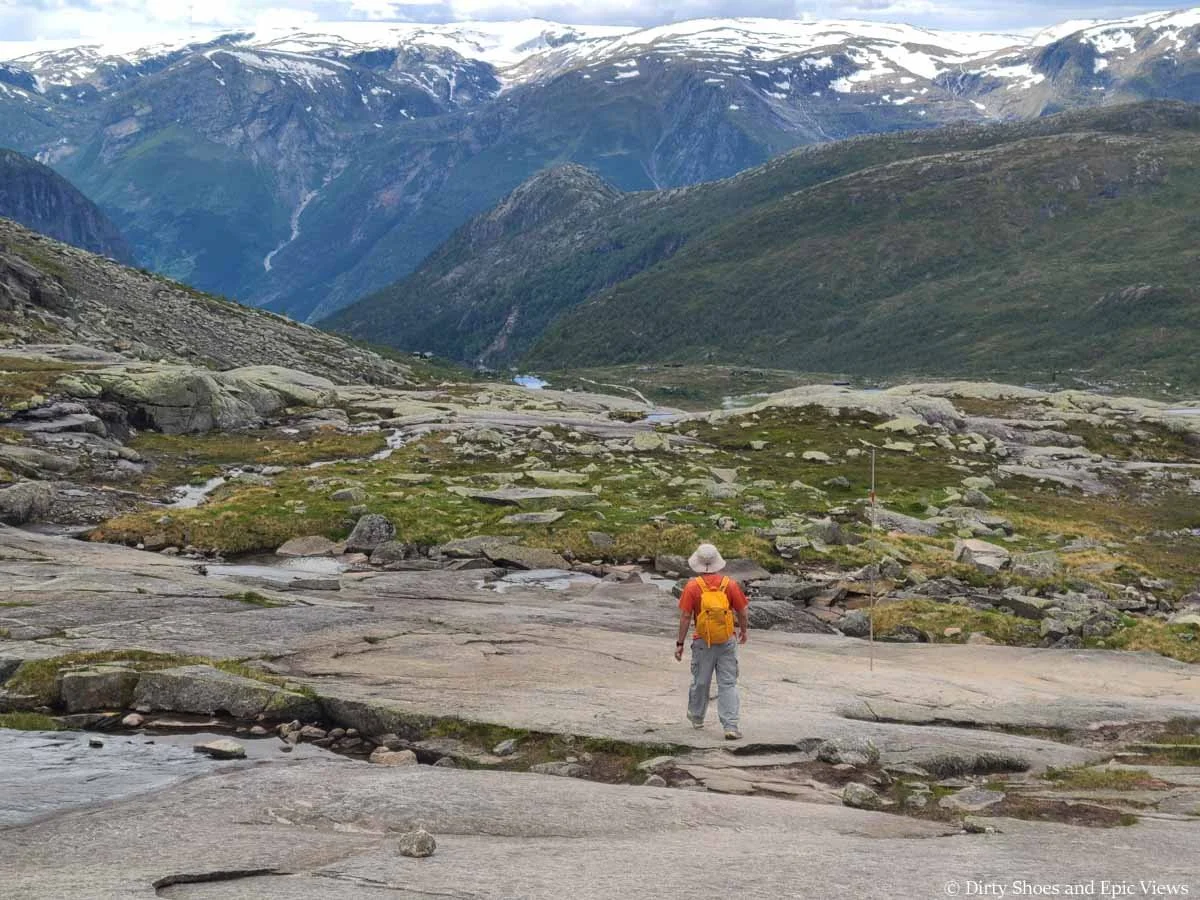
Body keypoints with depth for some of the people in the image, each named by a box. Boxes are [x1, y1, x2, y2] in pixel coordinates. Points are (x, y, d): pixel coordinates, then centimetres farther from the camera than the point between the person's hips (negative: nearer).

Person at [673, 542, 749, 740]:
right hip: (727, 642, 0)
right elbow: (742, 612, 0)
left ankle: (696, 716, 38)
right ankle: (730, 726, -5)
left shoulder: (692, 587, -11)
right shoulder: (730, 584, -7)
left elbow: (685, 617, -9)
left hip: (703, 643, 0)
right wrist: (744, 631, 19)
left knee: (700, 681, 18)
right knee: (728, 684, 3)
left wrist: (680, 643, -1)